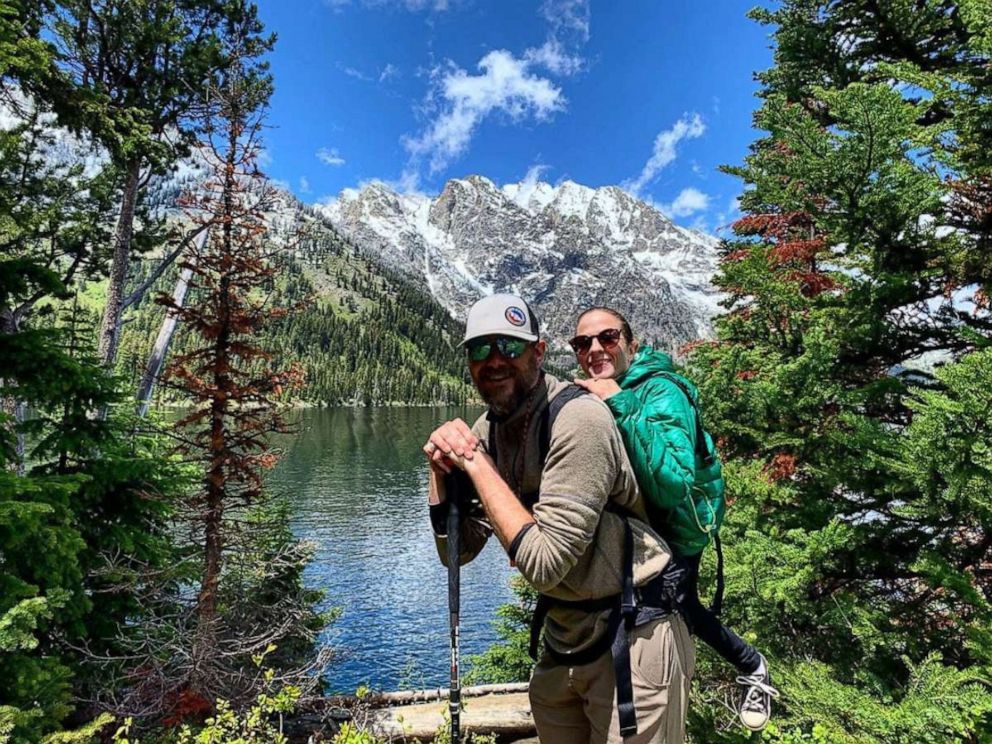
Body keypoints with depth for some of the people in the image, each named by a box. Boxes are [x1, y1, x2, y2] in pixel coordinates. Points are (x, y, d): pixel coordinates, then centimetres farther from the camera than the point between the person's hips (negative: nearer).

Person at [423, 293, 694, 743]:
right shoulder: (487, 429, -2)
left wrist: (476, 463, -25)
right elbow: (456, 552, -1)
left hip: (632, 638, -7)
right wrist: (441, 467, -15)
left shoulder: (578, 420, -25)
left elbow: (544, 564, -29)